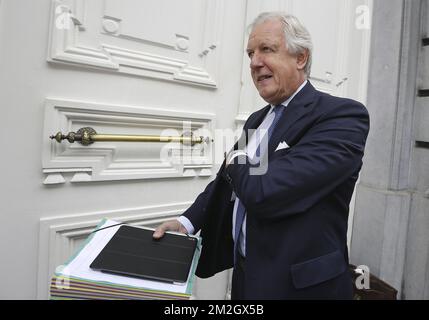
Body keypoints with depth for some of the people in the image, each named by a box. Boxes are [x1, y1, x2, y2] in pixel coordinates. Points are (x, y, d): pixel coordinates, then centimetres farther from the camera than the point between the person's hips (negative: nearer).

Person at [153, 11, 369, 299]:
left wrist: (236, 162, -9)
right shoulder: (257, 120, 8)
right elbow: (227, 179, 12)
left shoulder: (343, 116, -18)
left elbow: (267, 192, -30)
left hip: (301, 285, -6)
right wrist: (187, 222, -3)